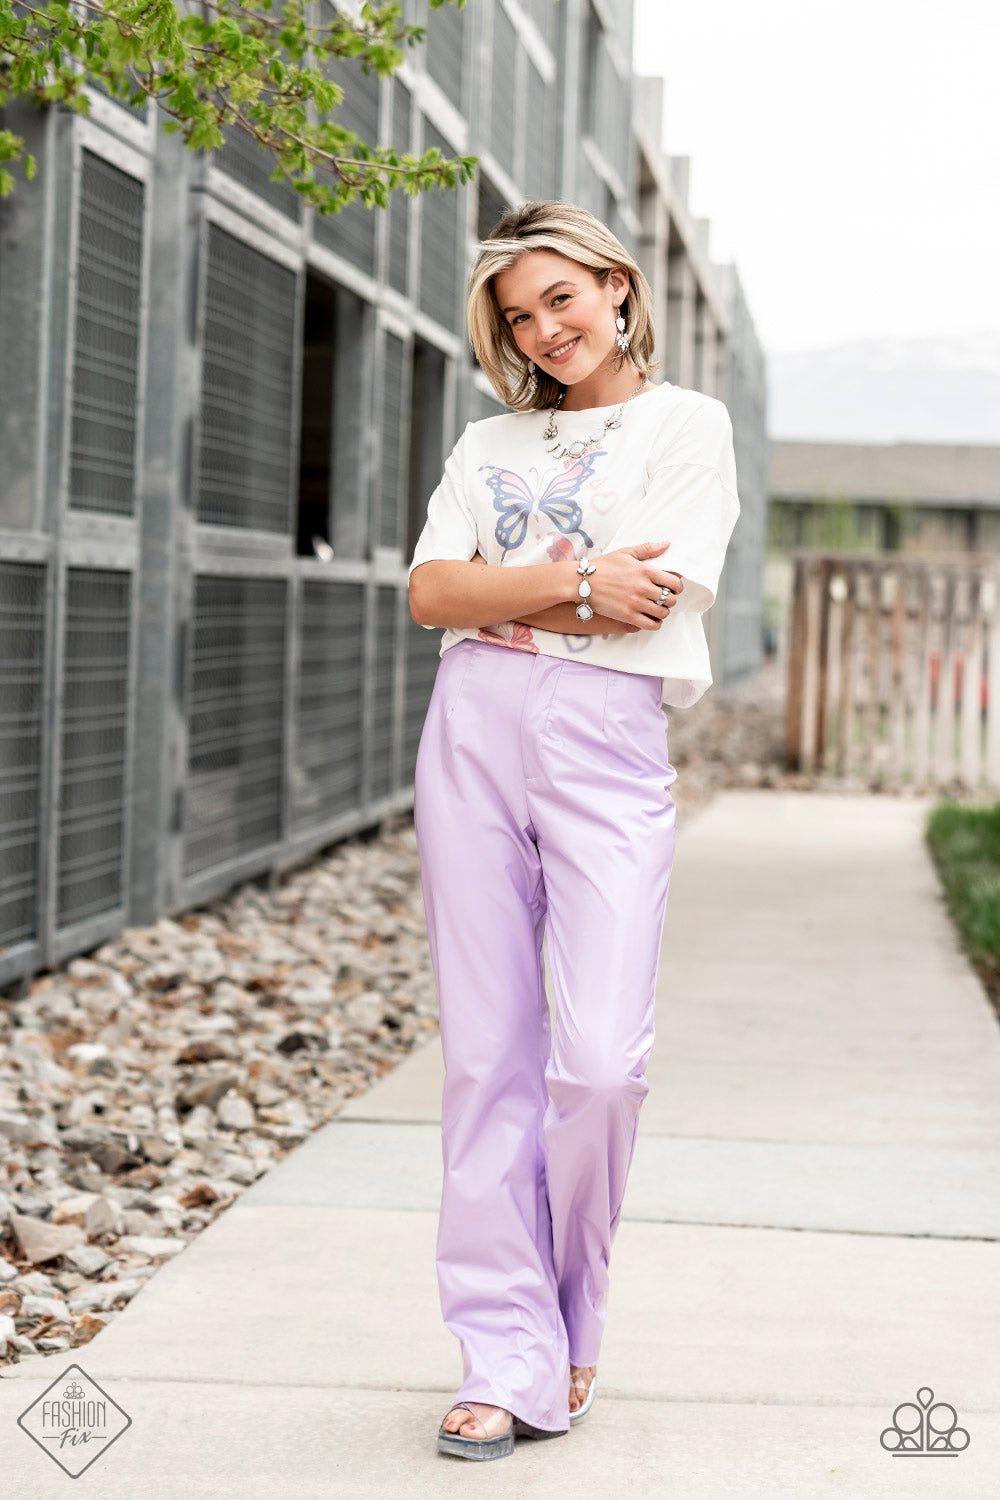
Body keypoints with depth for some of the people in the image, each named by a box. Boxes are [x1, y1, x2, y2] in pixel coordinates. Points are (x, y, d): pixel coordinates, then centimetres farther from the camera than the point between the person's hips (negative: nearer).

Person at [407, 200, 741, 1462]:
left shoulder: (686, 424, 8)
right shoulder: (489, 442, 19)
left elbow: (652, 599, -6)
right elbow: (430, 592, 5)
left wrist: (495, 596, 0)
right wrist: (572, 580, -8)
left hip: (606, 739, -3)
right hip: (474, 731, 4)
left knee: (600, 1058, -11)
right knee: (487, 1053, 0)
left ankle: (567, 1324, 13)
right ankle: (510, 1361, 6)